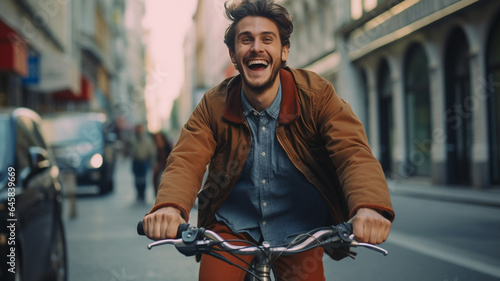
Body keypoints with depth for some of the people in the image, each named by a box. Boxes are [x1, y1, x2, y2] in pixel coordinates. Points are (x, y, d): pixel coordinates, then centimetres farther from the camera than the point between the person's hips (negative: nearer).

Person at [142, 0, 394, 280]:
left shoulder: (317, 95, -14)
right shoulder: (214, 106, -9)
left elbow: (353, 152, -25)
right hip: (232, 227, 1)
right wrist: (170, 207, -43)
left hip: (300, 229, 0)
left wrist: (369, 207, -47)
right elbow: (185, 162, -19)